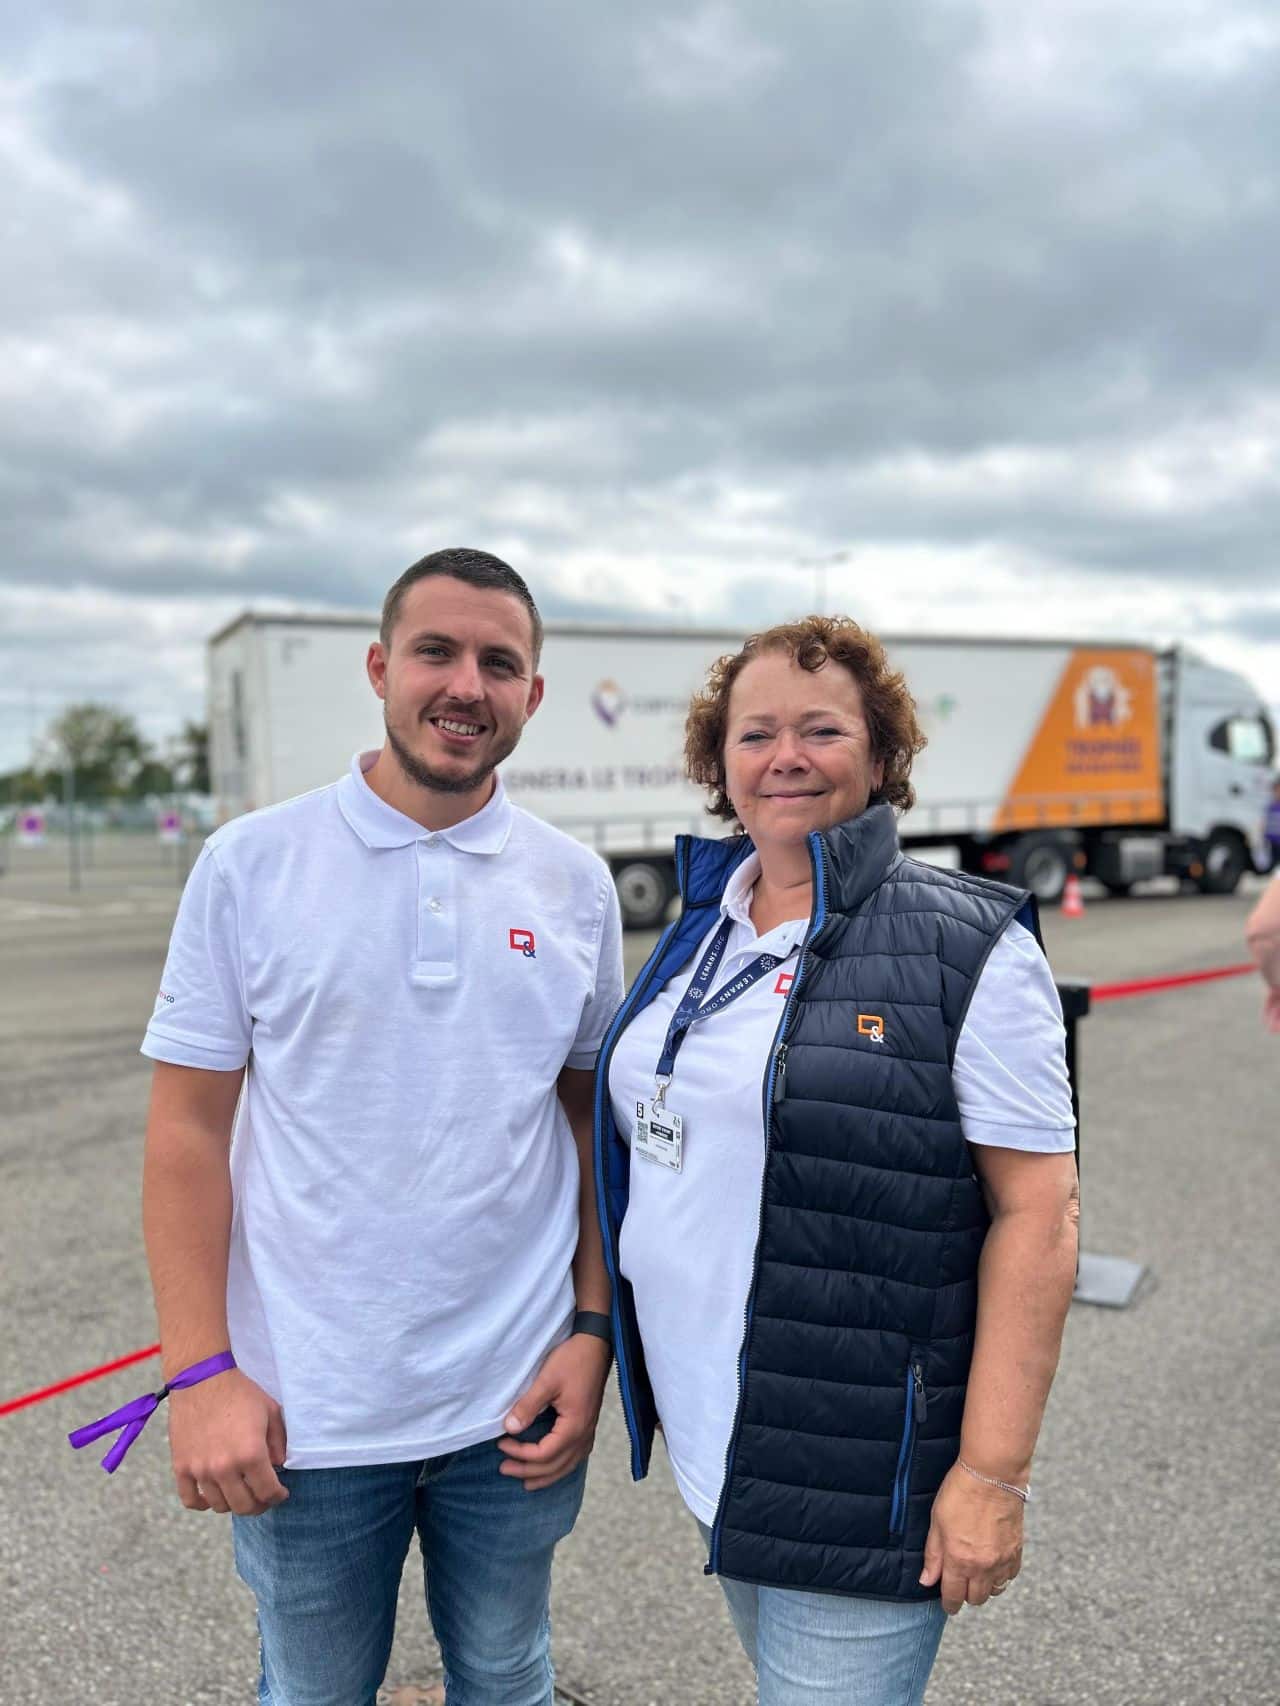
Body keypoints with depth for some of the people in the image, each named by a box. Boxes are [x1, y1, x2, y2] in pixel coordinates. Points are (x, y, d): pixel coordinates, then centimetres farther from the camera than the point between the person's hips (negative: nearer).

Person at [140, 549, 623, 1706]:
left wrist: (594, 1329, -1)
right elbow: (190, 1130, -6)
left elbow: (597, 1122, 4)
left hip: (516, 1403, 2)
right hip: (307, 1414, -1)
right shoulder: (251, 864, -8)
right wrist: (200, 1373, -9)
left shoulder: (576, 886, -2)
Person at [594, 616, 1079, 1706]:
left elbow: (1037, 1211, -15)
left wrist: (991, 1474, -17)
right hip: (714, 1446, 6)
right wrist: (605, 1345, 14)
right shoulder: (703, 931, 5)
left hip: (858, 1477, -6)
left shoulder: (970, 947, -14)